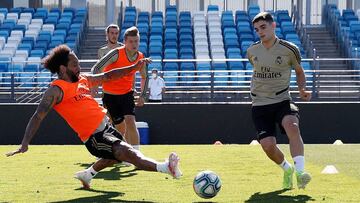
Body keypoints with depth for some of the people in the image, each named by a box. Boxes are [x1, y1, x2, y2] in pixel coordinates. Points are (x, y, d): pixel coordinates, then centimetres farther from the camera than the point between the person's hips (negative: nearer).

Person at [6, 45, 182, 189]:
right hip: (94, 137, -10)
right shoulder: (56, 90, -13)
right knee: (127, 152, -25)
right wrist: (25, 144, -27)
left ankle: (87, 174, 48)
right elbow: (38, 117, -17)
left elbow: (108, 76, 23)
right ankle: (165, 168, -41)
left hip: (106, 127, 10)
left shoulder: (83, 80, 10)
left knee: (118, 154, 33)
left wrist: (135, 67, 19)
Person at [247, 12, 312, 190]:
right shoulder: (252, 51, 4)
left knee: (292, 127, -34)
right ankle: (287, 169, 21)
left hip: (282, 101, -2)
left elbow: (299, 71, 12)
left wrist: (302, 89, -4)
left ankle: (300, 172, -40)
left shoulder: (289, 49, -4)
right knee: (268, 145, -11)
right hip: (259, 105, 3)